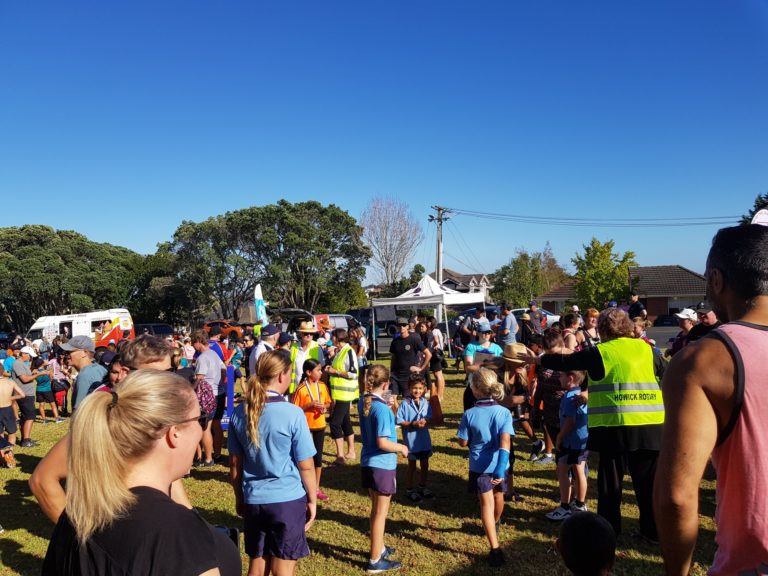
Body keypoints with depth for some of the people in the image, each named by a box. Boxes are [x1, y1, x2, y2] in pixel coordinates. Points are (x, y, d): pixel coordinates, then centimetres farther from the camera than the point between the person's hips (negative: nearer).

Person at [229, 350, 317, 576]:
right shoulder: (292, 414, -16)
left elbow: (235, 464, 5)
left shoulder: (240, 413, -3)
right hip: (288, 500, -4)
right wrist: (312, 499, 3)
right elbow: (306, 466, -10)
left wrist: (239, 498, 17)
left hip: (253, 500, 4)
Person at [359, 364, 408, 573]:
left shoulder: (362, 402, 1)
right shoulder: (382, 408, -23)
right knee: (381, 512, 6)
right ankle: (375, 560, 16)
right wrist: (401, 447, -10)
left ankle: (379, 548, 37)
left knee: (376, 509, 22)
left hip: (367, 463, 8)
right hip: (382, 466, -8)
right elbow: (382, 443, -25)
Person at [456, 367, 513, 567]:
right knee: (498, 496, 27)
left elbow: (463, 442, -7)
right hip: (499, 464, 2)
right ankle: (495, 525, 54)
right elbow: (505, 441, -21)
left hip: (479, 465, -2)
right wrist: (500, 467, -23)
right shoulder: (504, 412, -11)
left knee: (487, 503, 3)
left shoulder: (469, 414, -13)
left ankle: (495, 548, -7)